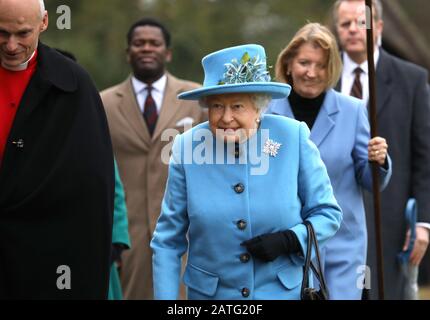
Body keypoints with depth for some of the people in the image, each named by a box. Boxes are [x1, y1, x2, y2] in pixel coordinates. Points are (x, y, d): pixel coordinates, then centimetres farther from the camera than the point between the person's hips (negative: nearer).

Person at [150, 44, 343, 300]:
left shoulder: (293, 139, -11)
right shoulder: (187, 148, -9)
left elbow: (328, 214, -2)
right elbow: (168, 240, -2)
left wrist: (289, 240, -18)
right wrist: (166, 296, -7)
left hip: (284, 290, -1)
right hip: (209, 294, 1)